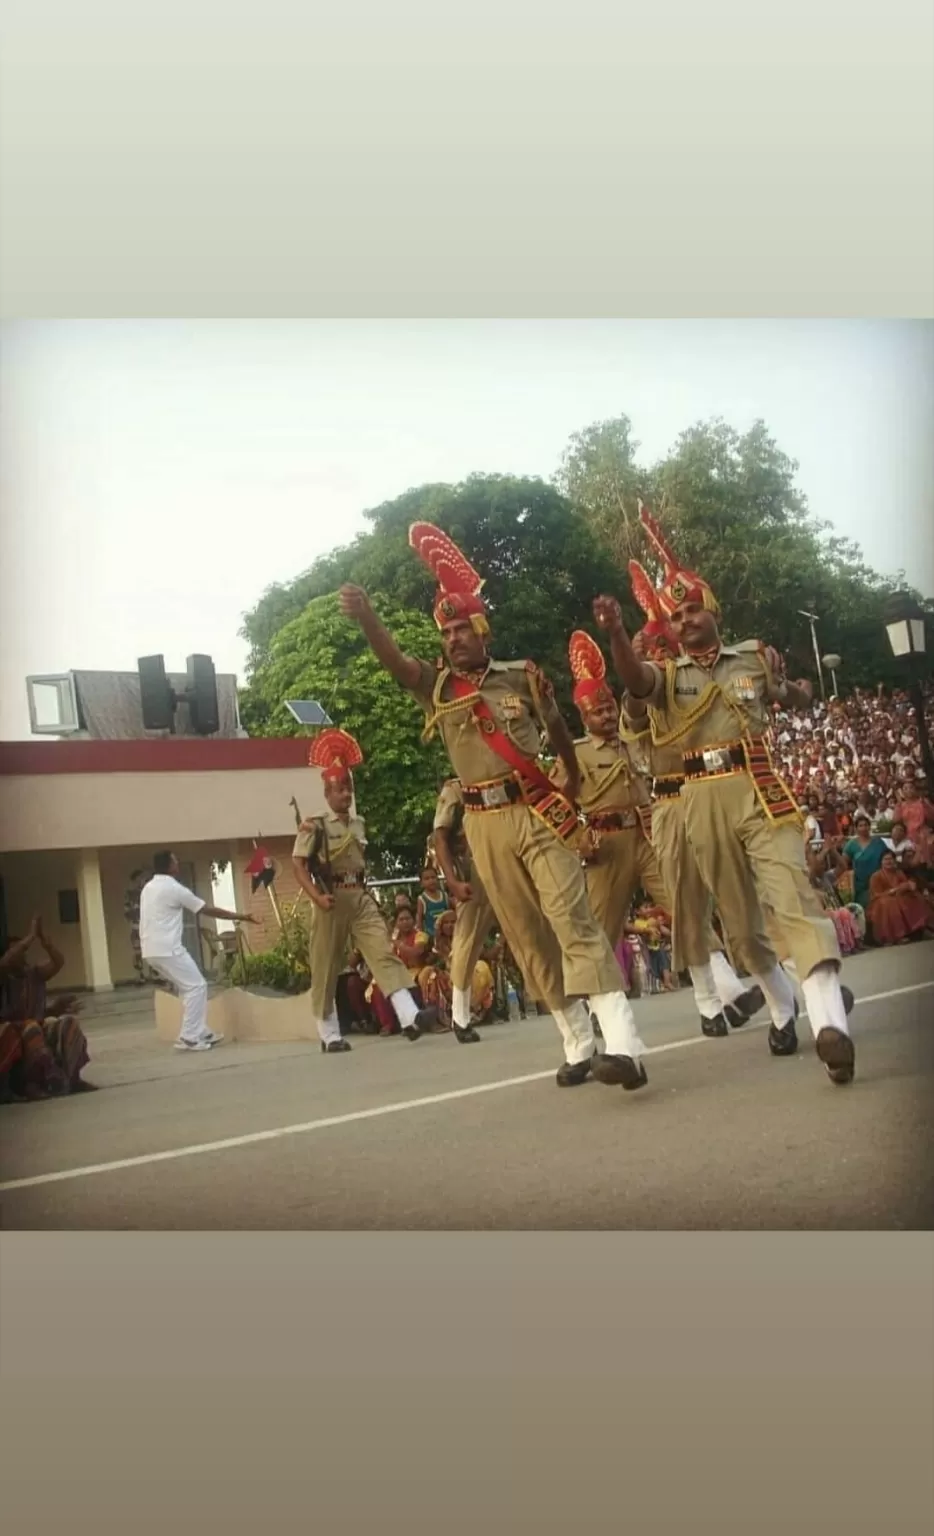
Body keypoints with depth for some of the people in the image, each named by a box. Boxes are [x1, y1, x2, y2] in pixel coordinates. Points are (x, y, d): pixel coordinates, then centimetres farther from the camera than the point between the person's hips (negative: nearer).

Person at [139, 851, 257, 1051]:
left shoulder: (148, 888, 16)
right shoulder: (173, 888, -10)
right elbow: (207, 910, -6)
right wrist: (240, 916, 2)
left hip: (151, 950, 9)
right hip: (167, 949, -9)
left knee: (188, 987, 17)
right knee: (196, 986, -3)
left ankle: (200, 1033, 19)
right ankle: (188, 1038, -6)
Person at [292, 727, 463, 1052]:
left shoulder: (359, 825, 13)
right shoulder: (314, 827, -5)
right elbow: (299, 864, -13)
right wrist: (316, 897, -23)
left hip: (361, 899, 5)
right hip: (332, 902, -5)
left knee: (384, 954, -11)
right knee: (325, 970, 3)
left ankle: (409, 1017, -24)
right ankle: (330, 1035, 12)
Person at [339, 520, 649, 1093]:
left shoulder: (523, 676, 4)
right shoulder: (436, 686, 6)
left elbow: (559, 731, 19)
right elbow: (394, 659, -12)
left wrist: (573, 787, 25)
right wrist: (366, 617, -31)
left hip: (538, 813, -3)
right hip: (485, 825, 3)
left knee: (574, 921, -13)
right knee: (527, 938, 6)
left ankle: (625, 1046, -21)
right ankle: (579, 1046, 16)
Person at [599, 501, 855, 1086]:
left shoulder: (756, 657, 13)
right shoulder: (666, 676, 9)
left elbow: (798, 697, 32)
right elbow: (632, 673, -17)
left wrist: (797, 689, 11)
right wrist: (615, 631, -34)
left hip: (761, 791, -2)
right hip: (704, 802, 2)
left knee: (793, 895, -19)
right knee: (739, 920, 9)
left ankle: (830, 1021, -32)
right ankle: (783, 1008, 32)